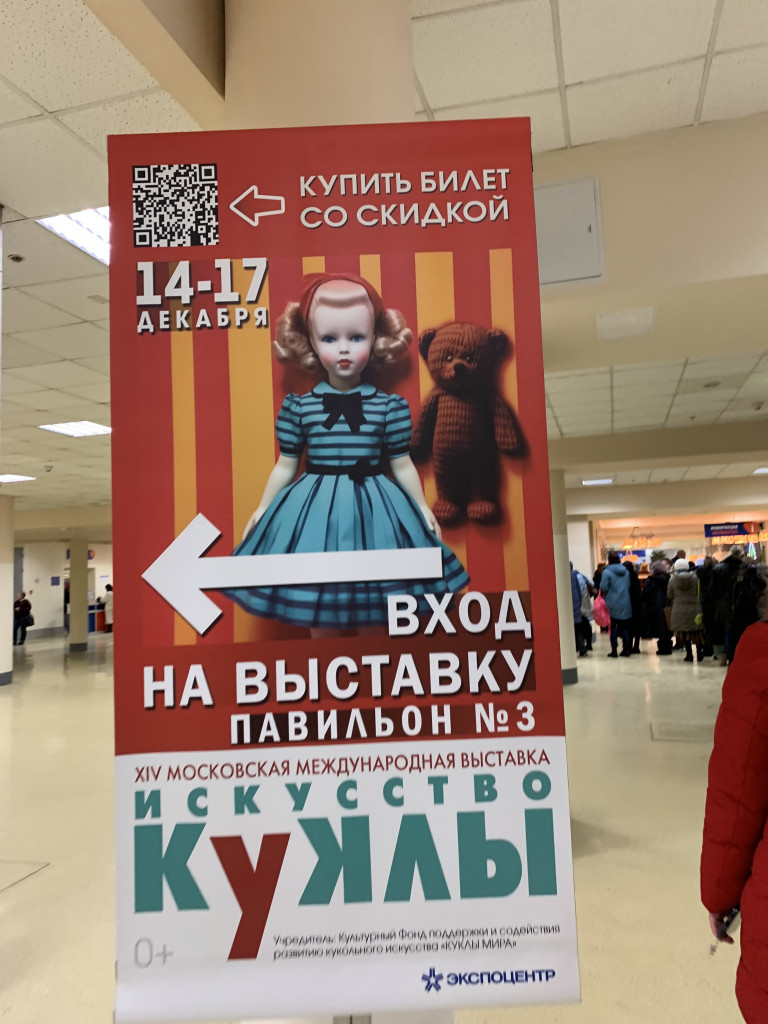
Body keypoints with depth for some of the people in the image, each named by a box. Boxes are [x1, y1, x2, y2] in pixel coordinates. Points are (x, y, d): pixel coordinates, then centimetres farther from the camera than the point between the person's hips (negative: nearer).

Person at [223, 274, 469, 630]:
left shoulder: (390, 406, -3)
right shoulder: (298, 406, -2)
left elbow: (402, 465, 6)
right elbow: (285, 466, 8)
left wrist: (423, 508, 9)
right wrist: (262, 510, 11)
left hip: (374, 508, 0)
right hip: (315, 509, 1)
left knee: (373, 611, 10)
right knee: (318, 602, 12)